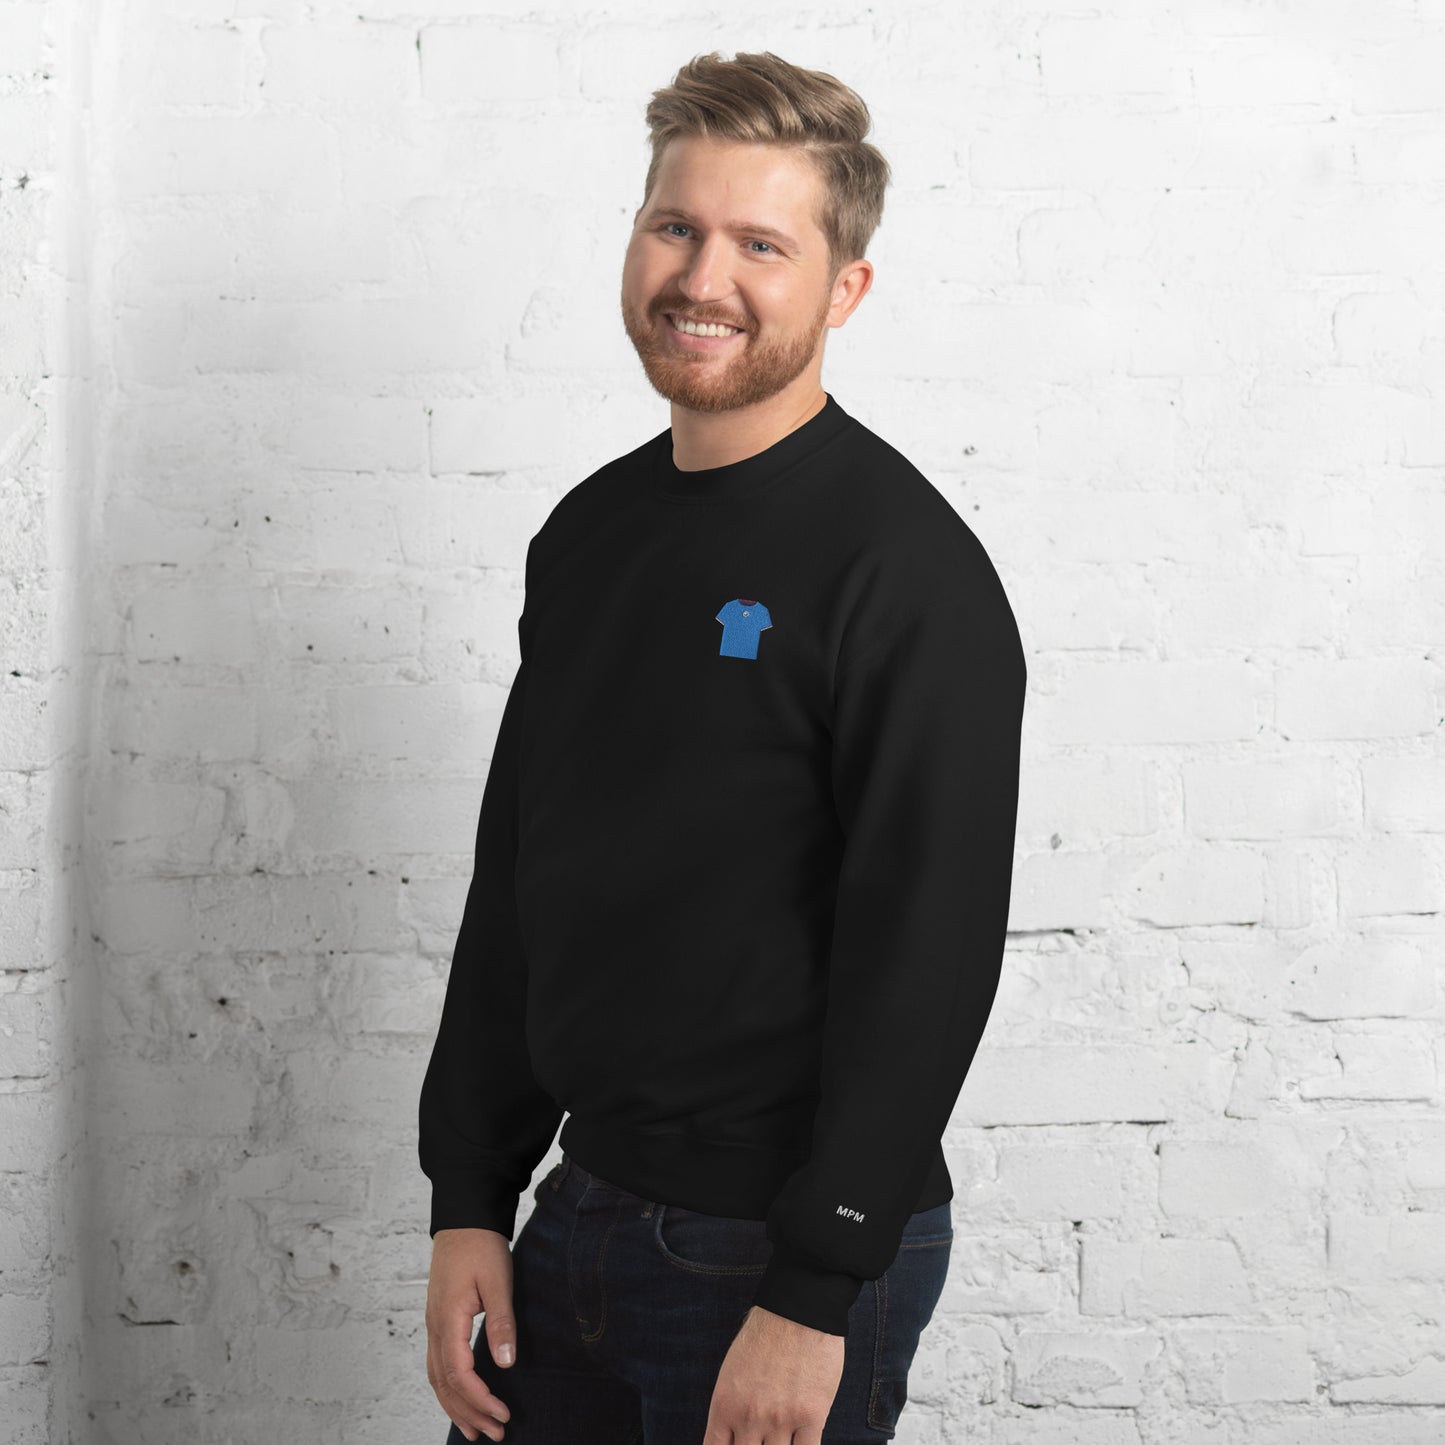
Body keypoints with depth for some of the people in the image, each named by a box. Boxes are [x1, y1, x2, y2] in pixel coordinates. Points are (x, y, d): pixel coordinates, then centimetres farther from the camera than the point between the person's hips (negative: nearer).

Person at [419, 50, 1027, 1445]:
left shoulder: (906, 566, -14)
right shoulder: (589, 533, 8)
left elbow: (926, 953, -18)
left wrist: (813, 1298, -20)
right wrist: (467, 1203, 9)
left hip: (785, 1248, -7)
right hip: (581, 1215, 7)